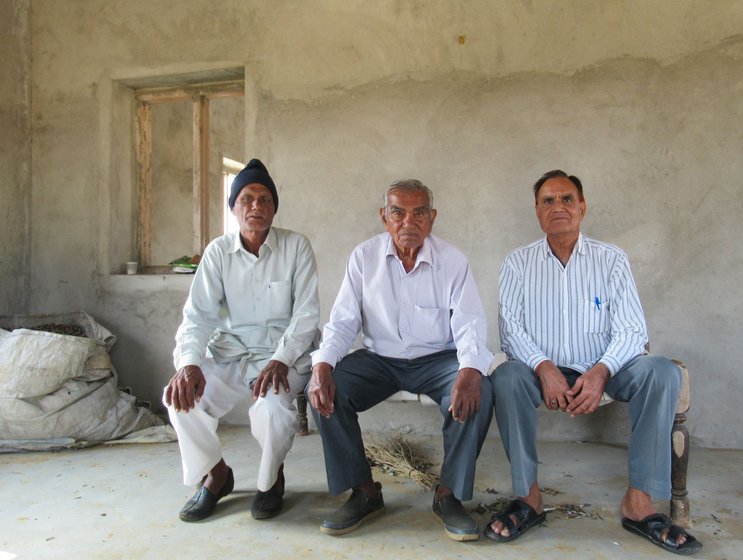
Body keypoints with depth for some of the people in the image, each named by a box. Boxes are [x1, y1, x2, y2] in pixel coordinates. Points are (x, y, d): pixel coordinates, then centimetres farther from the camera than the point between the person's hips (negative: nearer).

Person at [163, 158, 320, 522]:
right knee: (181, 397, -21)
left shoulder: (296, 247, -4)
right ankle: (215, 472, 10)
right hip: (228, 355, 3)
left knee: (272, 407, -31)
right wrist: (189, 363, -23)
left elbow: (306, 314, -8)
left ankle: (271, 479, 5)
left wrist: (280, 361, -22)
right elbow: (198, 314, -4)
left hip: (282, 356, -2)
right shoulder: (218, 252, 3)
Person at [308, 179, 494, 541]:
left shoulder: (453, 261, -7)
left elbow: (469, 325, -13)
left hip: (437, 359, -1)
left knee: (478, 394, -29)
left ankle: (449, 495, -6)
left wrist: (470, 370, -35)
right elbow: (343, 321, -5)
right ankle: (364, 492, -4)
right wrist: (322, 365, -25)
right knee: (324, 391, -22)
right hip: (379, 359, 1)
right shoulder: (364, 257, -4)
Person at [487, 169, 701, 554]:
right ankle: (528, 496, -17)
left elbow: (631, 330, -4)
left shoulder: (611, 260, 4)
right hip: (543, 371, -1)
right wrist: (544, 368, -23)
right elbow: (510, 328, -5)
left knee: (662, 372, -24)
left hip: (600, 372, 1)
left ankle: (639, 501, -17)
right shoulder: (518, 263, 3)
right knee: (507, 377, -31)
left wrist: (601, 372, -23)